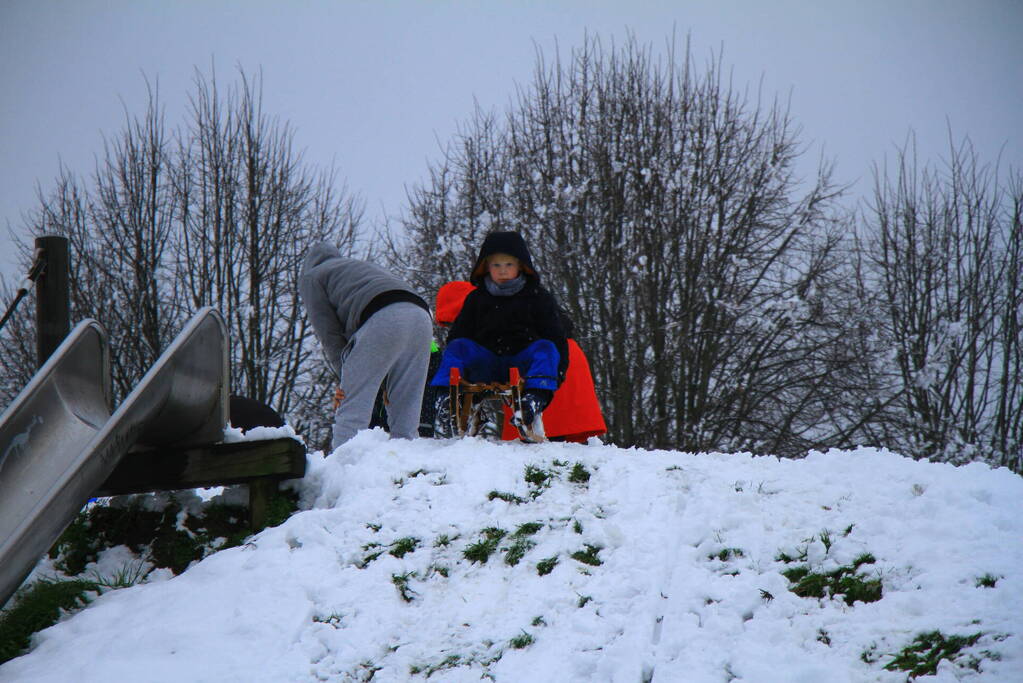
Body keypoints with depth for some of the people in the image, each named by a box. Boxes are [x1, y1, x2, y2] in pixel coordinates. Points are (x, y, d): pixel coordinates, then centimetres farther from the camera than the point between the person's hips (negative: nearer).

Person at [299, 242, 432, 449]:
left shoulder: (311, 277, 25)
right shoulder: (366, 265, 42)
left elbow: (329, 333, 10)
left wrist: (345, 376, 8)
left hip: (382, 319, -6)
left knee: (351, 411, -6)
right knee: (405, 415, 10)